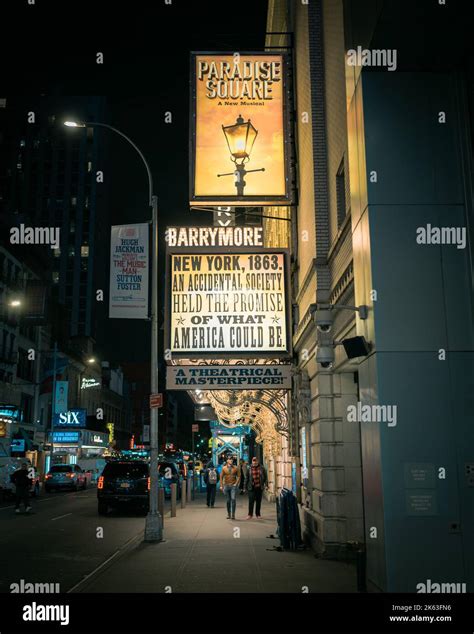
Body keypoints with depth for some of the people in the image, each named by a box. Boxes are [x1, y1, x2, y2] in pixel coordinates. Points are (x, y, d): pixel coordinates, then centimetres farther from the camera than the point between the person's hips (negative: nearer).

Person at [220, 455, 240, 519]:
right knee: (228, 500, 8)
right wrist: (221, 486, 0)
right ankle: (228, 514, 19)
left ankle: (233, 515, -12)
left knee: (233, 499, -13)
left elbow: (238, 476, 5)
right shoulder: (224, 468, 4)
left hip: (233, 486, -1)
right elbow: (221, 477, 5)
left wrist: (236, 483, -7)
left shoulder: (235, 468, 3)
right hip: (226, 485, 1)